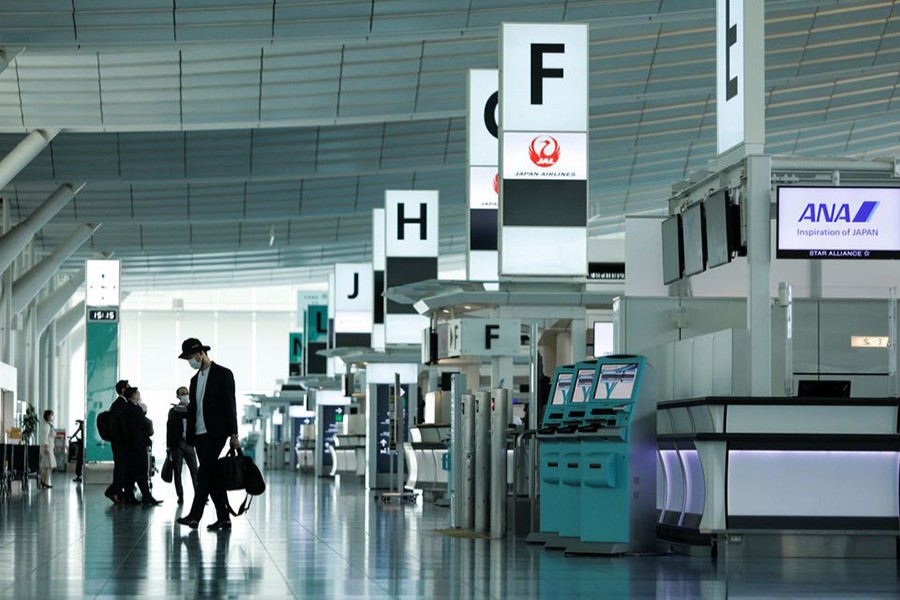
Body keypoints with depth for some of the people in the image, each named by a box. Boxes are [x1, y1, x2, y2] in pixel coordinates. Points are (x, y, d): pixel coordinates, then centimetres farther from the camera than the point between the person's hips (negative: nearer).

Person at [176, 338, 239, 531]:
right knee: (211, 475, 5)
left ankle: (194, 515, -21)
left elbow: (230, 405, -7)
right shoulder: (195, 379, 19)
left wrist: (233, 435, -12)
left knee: (204, 473, -16)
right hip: (199, 434, 8)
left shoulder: (223, 374, -3)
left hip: (216, 433, -7)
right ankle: (223, 518, 7)